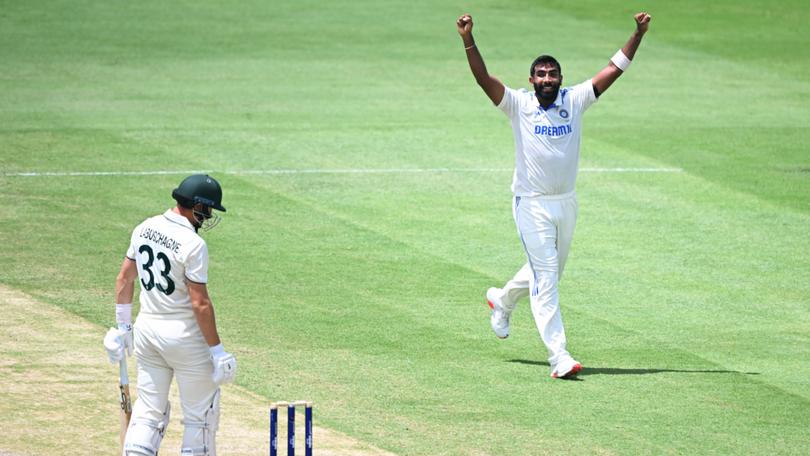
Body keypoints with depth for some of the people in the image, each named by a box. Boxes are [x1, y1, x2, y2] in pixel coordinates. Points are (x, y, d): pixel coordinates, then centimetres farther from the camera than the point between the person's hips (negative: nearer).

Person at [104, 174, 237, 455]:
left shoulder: (144, 229, 2)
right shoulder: (193, 244, -19)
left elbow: (124, 279, 10)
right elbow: (200, 303, -20)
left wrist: (123, 326, 19)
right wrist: (216, 350, -14)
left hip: (147, 330, 7)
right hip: (184, 334, -7)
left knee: (148, 411, 12)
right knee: (201, 413, 8)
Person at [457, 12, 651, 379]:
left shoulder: (575, 101, 1)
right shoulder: (518, 105, -8)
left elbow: (614, 69, -1)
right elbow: (483, 78, -20)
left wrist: (638, 34, -8)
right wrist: (468, 41, -34)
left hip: (566, 203, 5)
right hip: (532, 206, -5)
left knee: (549, 271, 21)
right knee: (545, 277, -10)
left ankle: (502, 301, 51)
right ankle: (559, 358, -13)